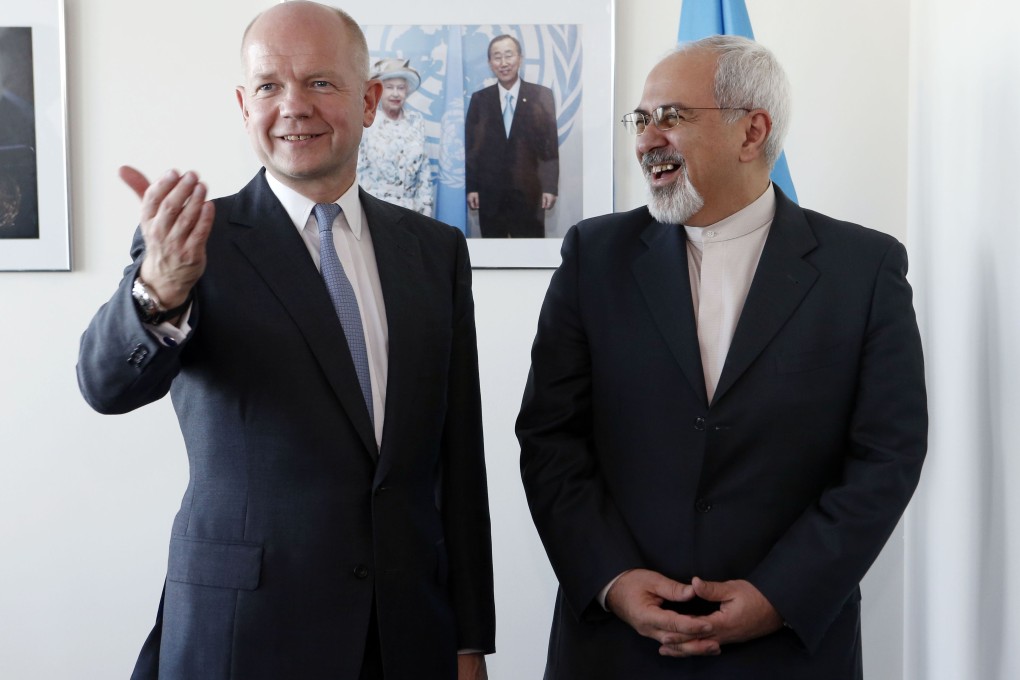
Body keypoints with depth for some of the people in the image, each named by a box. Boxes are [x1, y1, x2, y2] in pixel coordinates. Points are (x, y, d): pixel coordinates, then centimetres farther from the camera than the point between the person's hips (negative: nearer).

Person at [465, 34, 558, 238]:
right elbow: (471, 147, 6)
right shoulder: (479, 99, 6)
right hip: (490, 194, 2)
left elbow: (550, 144, 0)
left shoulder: (541, 96, 1)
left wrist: (550, 187, -6)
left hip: (528, 193, -1)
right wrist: (471, 187, 0)